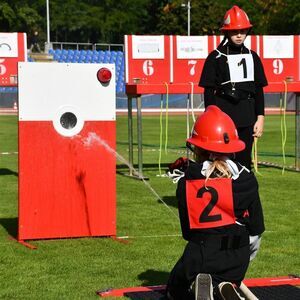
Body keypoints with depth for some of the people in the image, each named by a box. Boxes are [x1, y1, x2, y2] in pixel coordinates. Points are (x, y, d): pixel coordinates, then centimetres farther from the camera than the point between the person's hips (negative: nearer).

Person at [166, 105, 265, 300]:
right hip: (237, 254, 1)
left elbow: (187, 228, 3)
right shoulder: (245, 178, -2)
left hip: (200, 254, -1)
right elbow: (256, 226, 5)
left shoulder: (186, 179, -3)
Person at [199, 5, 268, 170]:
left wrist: (260, 118, 5)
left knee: (244, 161, 8)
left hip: (247, 120, 4)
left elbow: (259, 91, 12)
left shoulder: (252, 57, 11)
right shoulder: (215, 58, -1)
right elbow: (209, 92, -2)